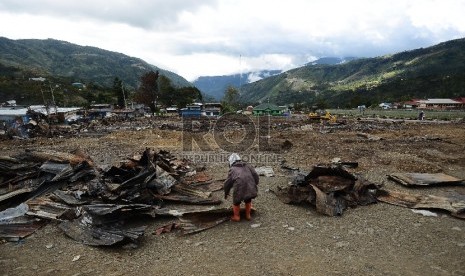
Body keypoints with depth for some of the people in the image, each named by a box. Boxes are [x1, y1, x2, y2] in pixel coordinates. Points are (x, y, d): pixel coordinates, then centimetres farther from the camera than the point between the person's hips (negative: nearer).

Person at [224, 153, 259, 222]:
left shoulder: (232, 169, 8)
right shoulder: (247, 166, 18)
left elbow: (228, 183, 9)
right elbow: (255, 175, 10)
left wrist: (226, 193, 22)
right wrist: (255, 185, 23)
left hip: (239, 190, -4)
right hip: (250, 188, 4)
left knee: (236, 202, 23)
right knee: (248, 200, 31)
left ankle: (236, 217, 35)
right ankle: (248, 215, 40)